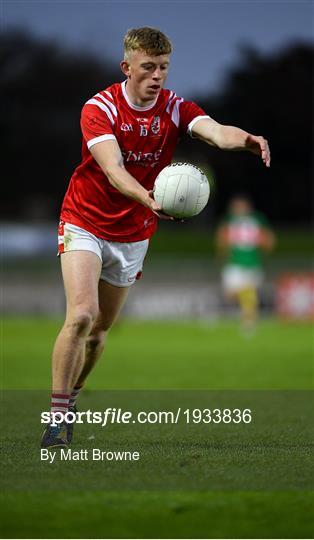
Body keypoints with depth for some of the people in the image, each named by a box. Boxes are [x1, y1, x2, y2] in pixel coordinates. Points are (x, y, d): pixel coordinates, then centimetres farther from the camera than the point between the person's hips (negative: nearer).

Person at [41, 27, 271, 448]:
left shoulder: (175, 109, -8)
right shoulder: (99, 109, -17)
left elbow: (216, 131, -28)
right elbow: (113, 169, -32)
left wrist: (244, 140, -53)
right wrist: (148, 198, -52)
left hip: (133, 236, 4)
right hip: (85, 224, -4)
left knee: (100, 332, 11)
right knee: (81, 315, -22)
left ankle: (70, 399, 32)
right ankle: (57, 417, -16)